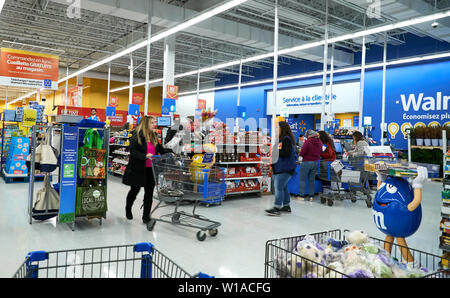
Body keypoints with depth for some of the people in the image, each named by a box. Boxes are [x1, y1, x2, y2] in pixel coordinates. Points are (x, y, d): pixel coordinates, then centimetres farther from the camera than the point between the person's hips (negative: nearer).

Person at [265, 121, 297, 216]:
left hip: (285, 169, -10)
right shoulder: (282, 139, 17)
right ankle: (286, 206, 24)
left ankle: (277, 208, -7)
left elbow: (286, 153, -21)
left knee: (278, 187, -10)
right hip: (280, 168, 10)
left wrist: (275, 152, -16)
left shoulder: (286, 139, -13)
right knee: (283, 187, 15)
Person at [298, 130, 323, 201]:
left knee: (302, 179, 3)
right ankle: (311, 196, 17)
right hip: (315, 162, 6)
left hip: (306, 162, -6)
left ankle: (302, 195, 4)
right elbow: (320, 153, 13)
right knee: (312, 179, 14)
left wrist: (300, 153, 4)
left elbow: (302, 153, -16)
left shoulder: (308, 141, -17)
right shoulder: (319, 142, 4)